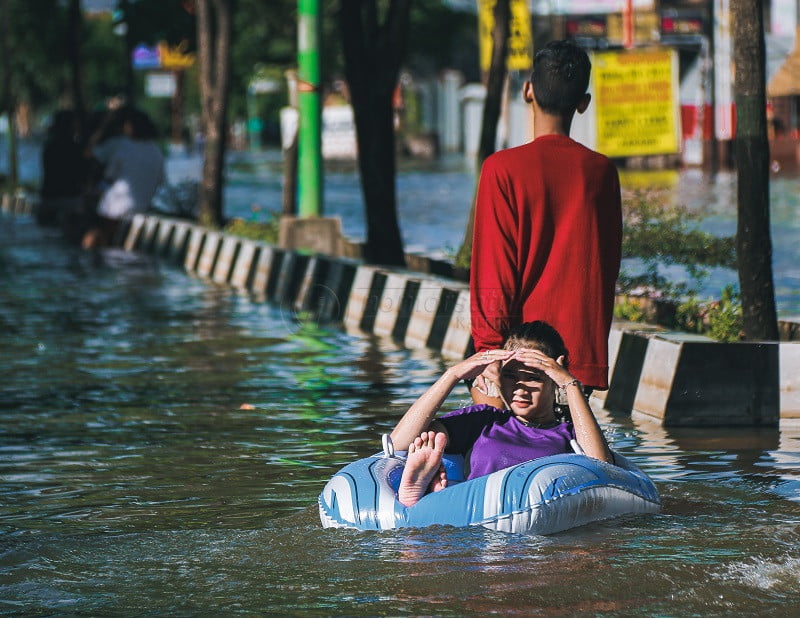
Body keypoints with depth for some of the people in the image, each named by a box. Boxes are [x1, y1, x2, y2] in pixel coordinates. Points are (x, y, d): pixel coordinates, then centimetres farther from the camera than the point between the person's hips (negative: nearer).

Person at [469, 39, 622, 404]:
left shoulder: (503, 168, -7)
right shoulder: (600, 170, 4)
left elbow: (494, 271, -9)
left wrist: (488, 350, -6)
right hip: (583, 352, 4)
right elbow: (609, 267, 10)